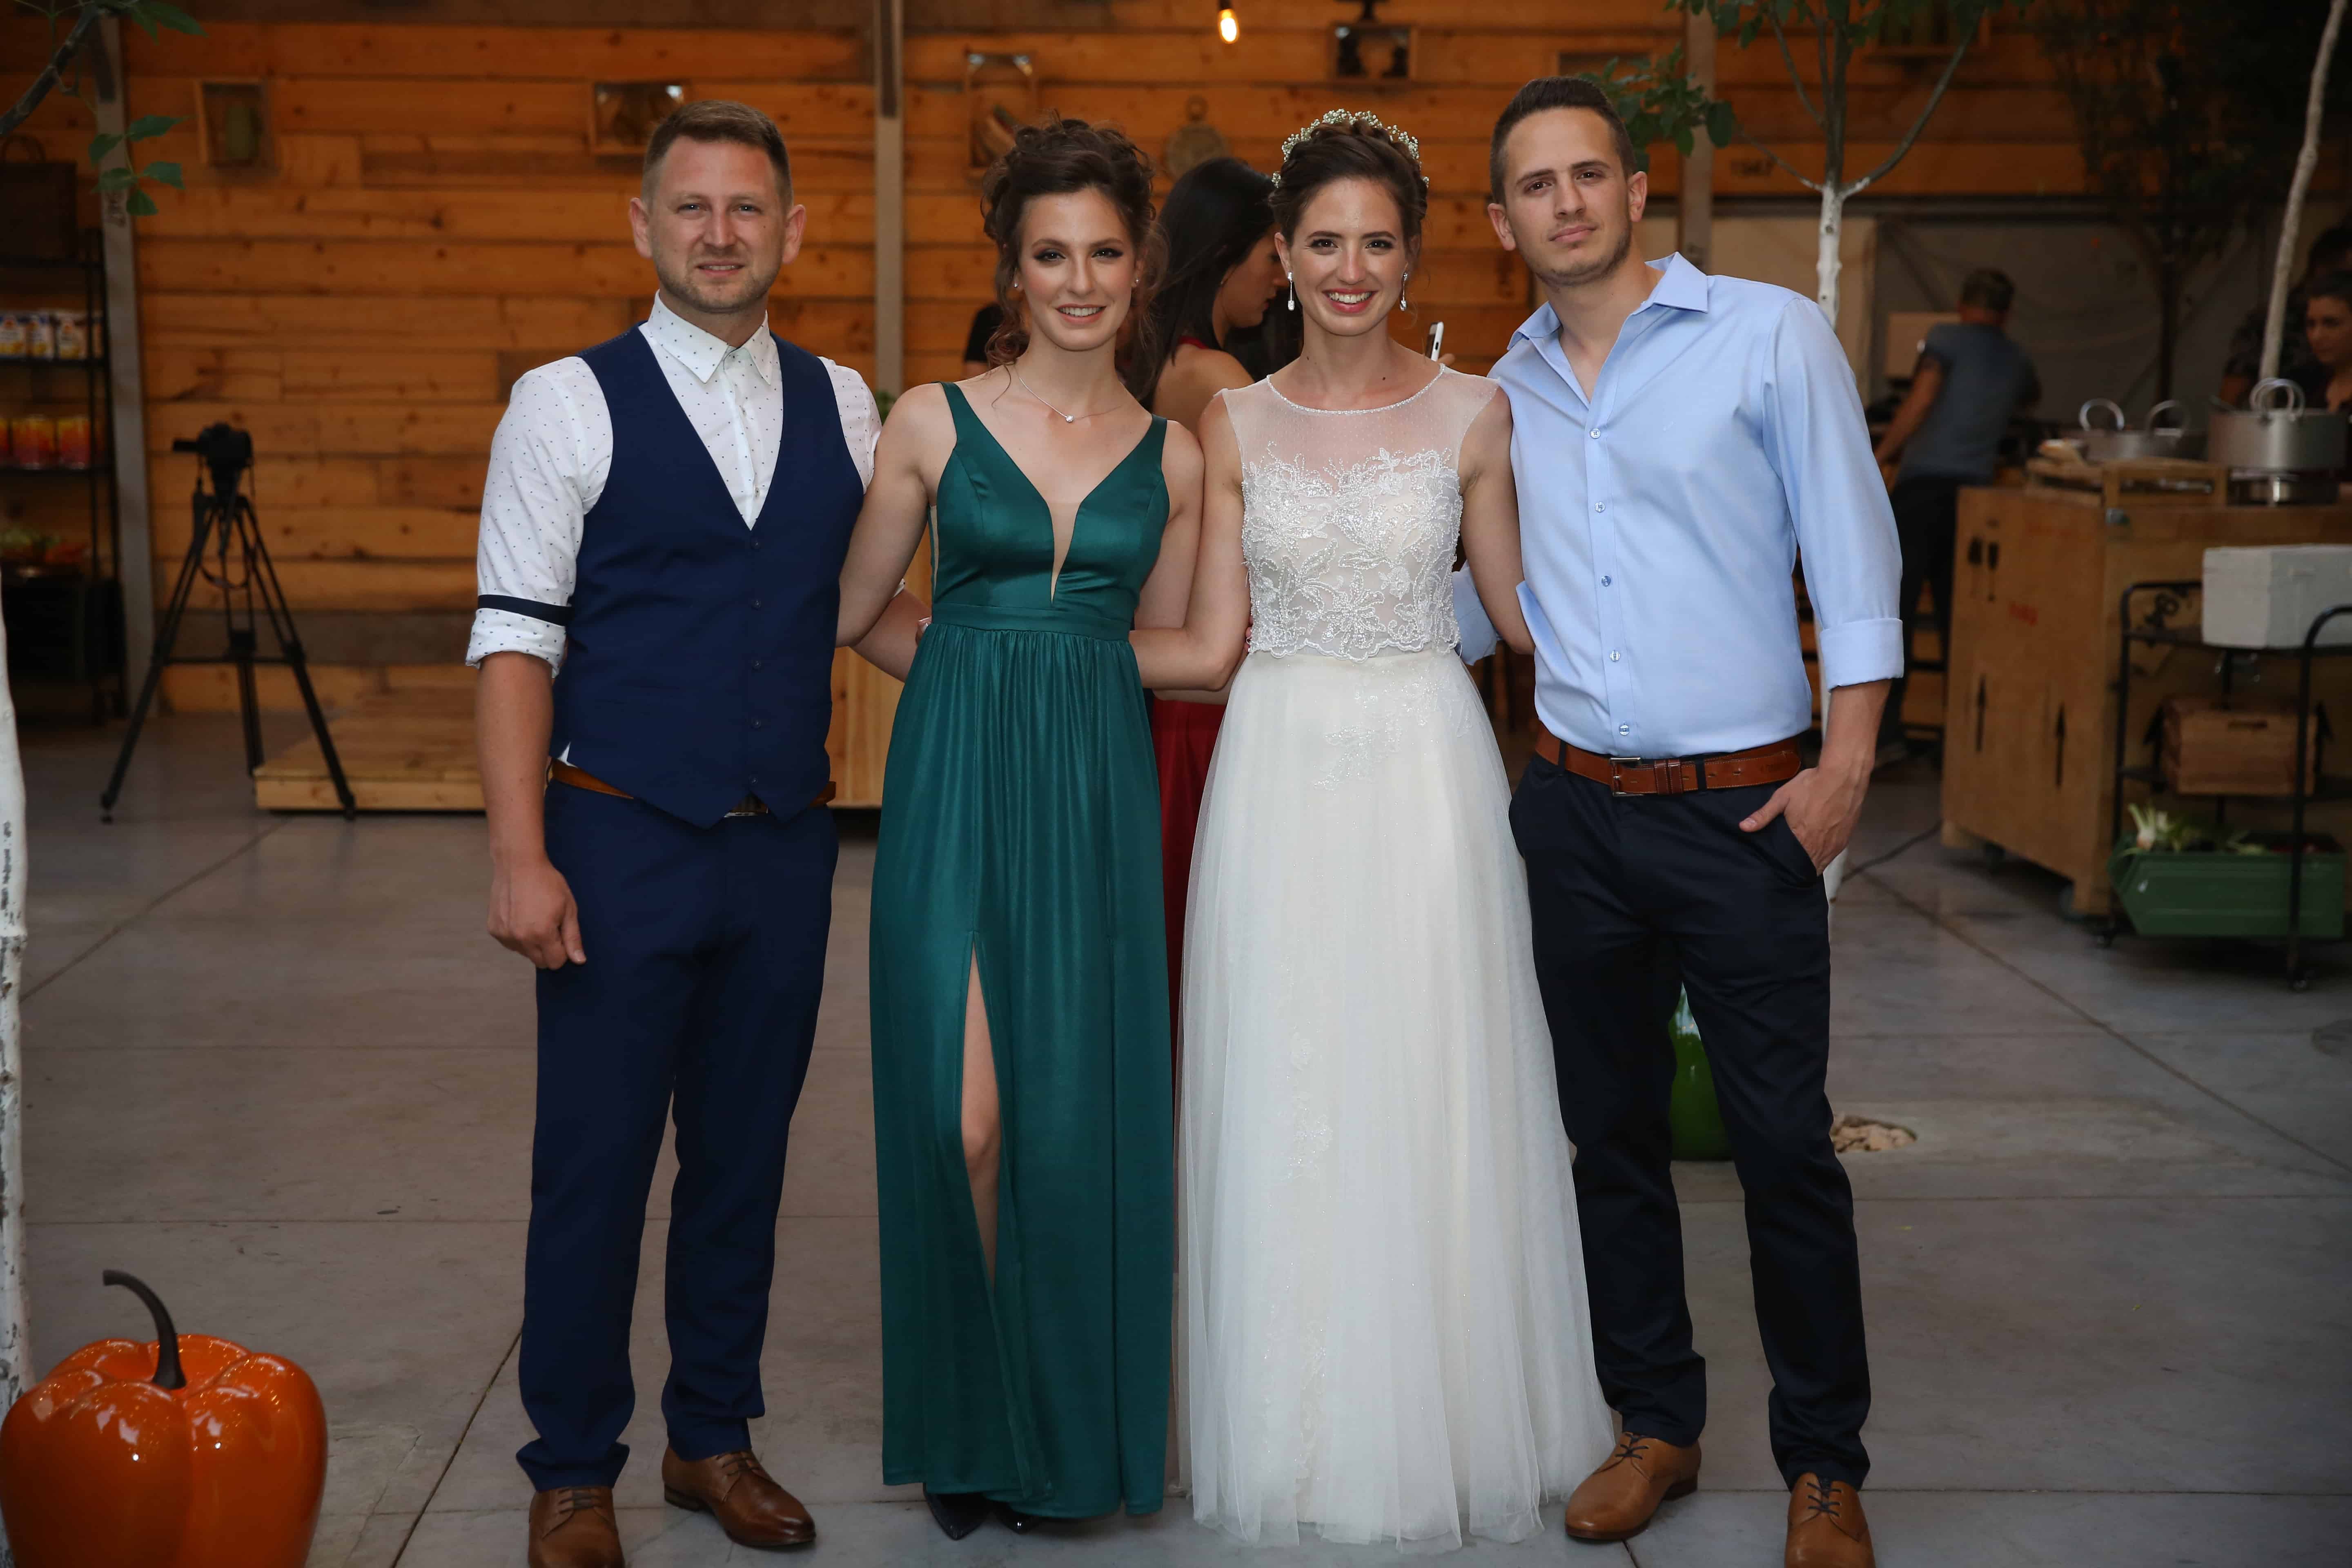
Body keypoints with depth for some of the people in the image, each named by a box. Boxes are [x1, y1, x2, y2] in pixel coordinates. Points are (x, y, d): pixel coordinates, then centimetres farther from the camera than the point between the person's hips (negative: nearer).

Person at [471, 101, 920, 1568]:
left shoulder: (839, 404, 8)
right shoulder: (569, 403, -4)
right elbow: (517, 637, -8)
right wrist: (521, 854, -15)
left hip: (785, 844, 4)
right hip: (620, 843, -3)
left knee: (746, 1156, 13)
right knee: (595, 1164, 3)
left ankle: (715, 1436, 30)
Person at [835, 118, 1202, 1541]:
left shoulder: (1171, 457, 8)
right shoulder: (935, 422, 3)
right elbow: (853, 611, 10)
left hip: (1098, 799, 2)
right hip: (958, 784, -1)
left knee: (1080, 1117, 1)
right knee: (965, 1119, -4)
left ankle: (1072, 1425, 20)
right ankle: (976, 1421, 17)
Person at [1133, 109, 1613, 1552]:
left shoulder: (1471, 414, 2)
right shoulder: (1238, 427, 4)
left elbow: (1523, 611, 8)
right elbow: (1211, 643, 5)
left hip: (1427, 774, -1)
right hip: (1283, 776, 1)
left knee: (1431, 1099, 4)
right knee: (1283, 1108, 5)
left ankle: (1443, 1427, 20)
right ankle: (1304, 1436, 20)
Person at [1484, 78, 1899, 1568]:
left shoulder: (1771, 334, -3)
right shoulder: (1504, 393, 9)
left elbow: (1853, 551, -5)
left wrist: (1848, 757, -11)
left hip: (1745, 811, -4)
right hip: (1575, 812, 4)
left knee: (1786, 1146, 0)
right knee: (1612, 1134, 11)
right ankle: (1657, 1426, 25)